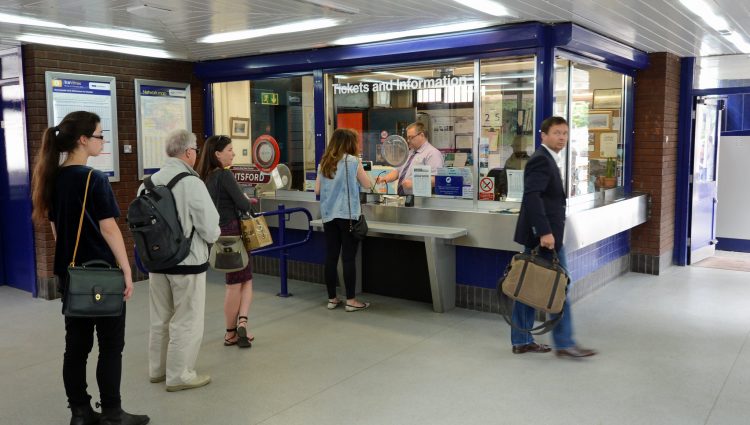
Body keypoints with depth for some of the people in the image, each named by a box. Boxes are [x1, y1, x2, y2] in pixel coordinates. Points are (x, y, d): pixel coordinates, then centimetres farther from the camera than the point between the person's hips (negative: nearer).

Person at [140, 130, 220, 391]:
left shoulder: (149, 182, 0)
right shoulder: (191, 183, -18)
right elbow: (210, 229, -17)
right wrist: (212, 236, 5)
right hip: (187, 261, -6)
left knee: (159, 318, 19)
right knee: (186, 321, 6)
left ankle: (157, 369, 33)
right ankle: (179, 376, 15)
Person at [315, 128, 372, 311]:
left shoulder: (324, 163, 8)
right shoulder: (353, 161, -6)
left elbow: (317, 190, 10)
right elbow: (367, 185, 1)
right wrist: (360, 170, 17)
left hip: (329, 215, 5)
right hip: (348, 215, -4)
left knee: (331, 257, 7)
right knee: (348, 258, 0)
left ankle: (332, 299, 15)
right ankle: (351, 300, 5)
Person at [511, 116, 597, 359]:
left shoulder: (550, 159, 18)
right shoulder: (541, 159, -13)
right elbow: (532, 196, -25)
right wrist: (544, 232, -29)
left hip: (539, 234, 10)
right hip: (543, 234, -10)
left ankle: (521, 340, 18)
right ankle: (564, 343, 7)